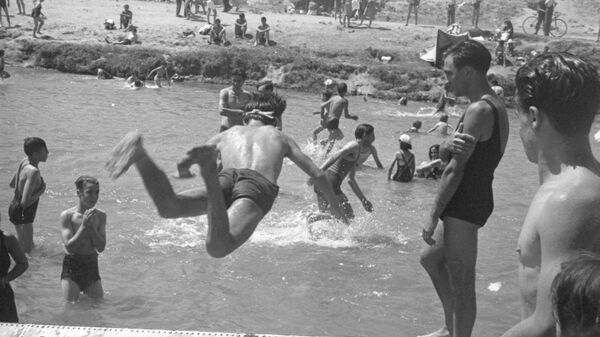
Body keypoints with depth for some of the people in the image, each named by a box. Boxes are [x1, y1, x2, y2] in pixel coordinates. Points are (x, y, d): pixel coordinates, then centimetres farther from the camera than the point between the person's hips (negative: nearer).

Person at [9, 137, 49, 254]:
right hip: (22, 213, -10)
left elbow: (11, 184, 15)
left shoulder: (24, 162, -1)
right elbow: (25, 202, -32)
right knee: (26, 251, 0)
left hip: (15, 207, 10)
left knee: (30, 246, 24)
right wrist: (41, 191, -19)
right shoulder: (33, 171, -28)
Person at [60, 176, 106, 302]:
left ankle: (84, 289, 35)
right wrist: (84, 226, -23)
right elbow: (69, 247, -16)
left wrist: (91, 226, -17)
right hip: (72, 264, -3)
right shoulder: (67, 215, -11)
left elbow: (101, 247, -5)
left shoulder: (100, 216, 0)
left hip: (92, 263, 3)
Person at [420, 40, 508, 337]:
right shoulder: (494, 106, 14)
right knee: (430, 258, 25)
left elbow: (455, 170, -19)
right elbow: (444, 156, 8)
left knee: (461, 283, -3)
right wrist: (449, 147, -17)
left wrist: (433, 217, -15)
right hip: (473, 201, 11)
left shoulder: (480, 109, -18)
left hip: (465, 206, -11)